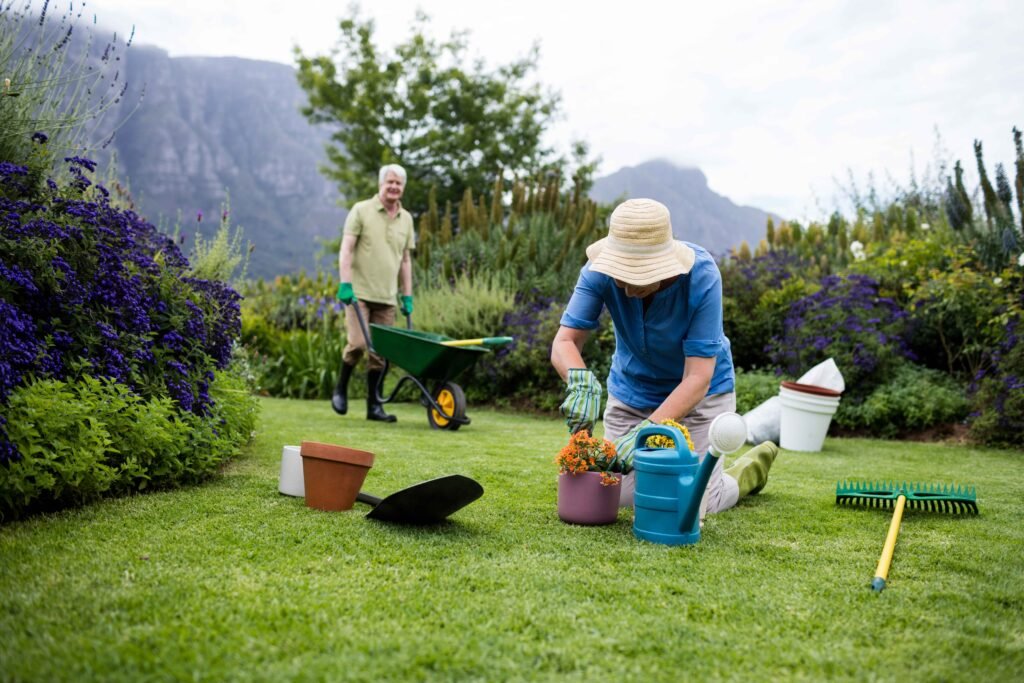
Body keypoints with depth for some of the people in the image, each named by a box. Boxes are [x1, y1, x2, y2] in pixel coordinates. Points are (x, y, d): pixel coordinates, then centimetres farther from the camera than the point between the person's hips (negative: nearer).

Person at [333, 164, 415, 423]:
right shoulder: (361, 211, -1)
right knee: (358, 343, -14)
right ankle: (341, 389, 10)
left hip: (387, 297, 4)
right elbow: (346, 250, -5)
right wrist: (345, 284, -15)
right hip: (359, 292, -4)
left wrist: (407, 296, 13)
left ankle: (374, 405, 10)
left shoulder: (406, 219, 13)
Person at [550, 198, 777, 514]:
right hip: (631, 390, 3)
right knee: (619, 498, 6)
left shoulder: (702, 276, -32)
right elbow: (564, 342, -27)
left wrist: (646, 431, -43)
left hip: (699, 393, -3)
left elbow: (698, 378, -32)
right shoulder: (600, 270, -25)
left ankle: (752, 467, 30)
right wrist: (582, 381, -50)